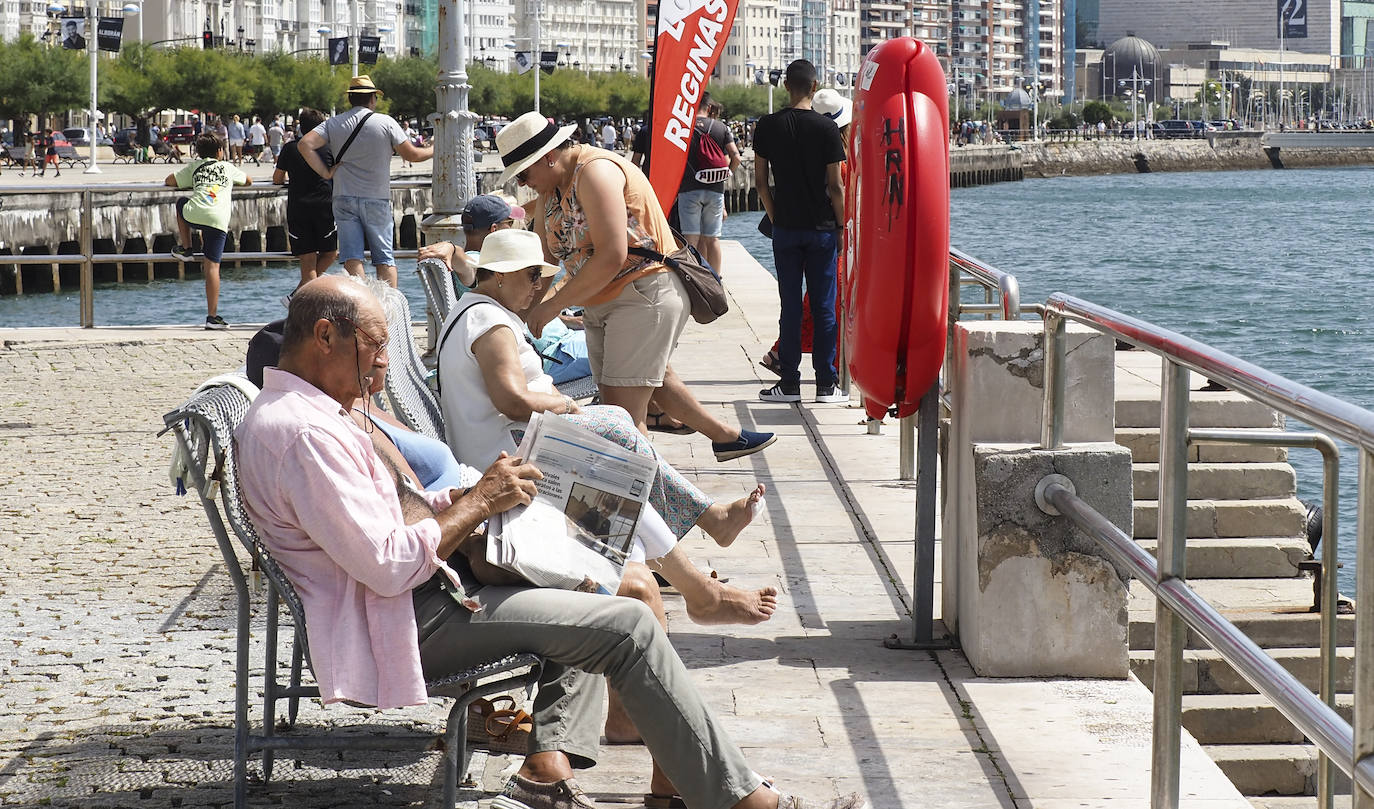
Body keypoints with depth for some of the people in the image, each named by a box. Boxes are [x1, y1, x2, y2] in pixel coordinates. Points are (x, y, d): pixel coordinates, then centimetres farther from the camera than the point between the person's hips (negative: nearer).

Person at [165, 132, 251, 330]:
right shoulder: (228, 168, 25)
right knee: (212, 267, -3)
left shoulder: (193, 167, 23)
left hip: (194, 215, 1)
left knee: (181, 202, 37)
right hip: (218, 220, -1)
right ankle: (212, 316, -9)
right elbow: (248, 180, 40)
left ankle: (185, 247, 35)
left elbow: (170, 181, 22)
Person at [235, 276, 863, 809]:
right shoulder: (304, 434, -22)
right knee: (626, 627, -12)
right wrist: (477, 503, -14)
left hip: (410, 593, 11)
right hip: (407, 623, -11)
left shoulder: (286, 410, 13)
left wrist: (457, 500, 3)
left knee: (591, 608, 21)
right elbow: (389, 568, -26)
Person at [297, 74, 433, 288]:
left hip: (344, 199, 1)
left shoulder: (334, 124, 4)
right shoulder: (386, 122, -3)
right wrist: (434, 150, 19)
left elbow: (306, 144, -9)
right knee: (384, 257, 5)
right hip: (377, 199, -1)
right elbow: (412, 154, 0)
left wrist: (325, 172, -3)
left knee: (352, 258, -2)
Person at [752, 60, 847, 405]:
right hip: (821, 227, -2)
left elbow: (760, 181, 1)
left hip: (785, 228, 2)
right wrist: (841, 225, 3)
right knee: (824, 305, 3)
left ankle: (789, 382, 7)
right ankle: (826, 384, 6)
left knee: (790, 305, 6)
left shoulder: (768, 126, -1)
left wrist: (775, 217, 11)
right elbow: (835, 186, -7)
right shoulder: (826, 128, -8)